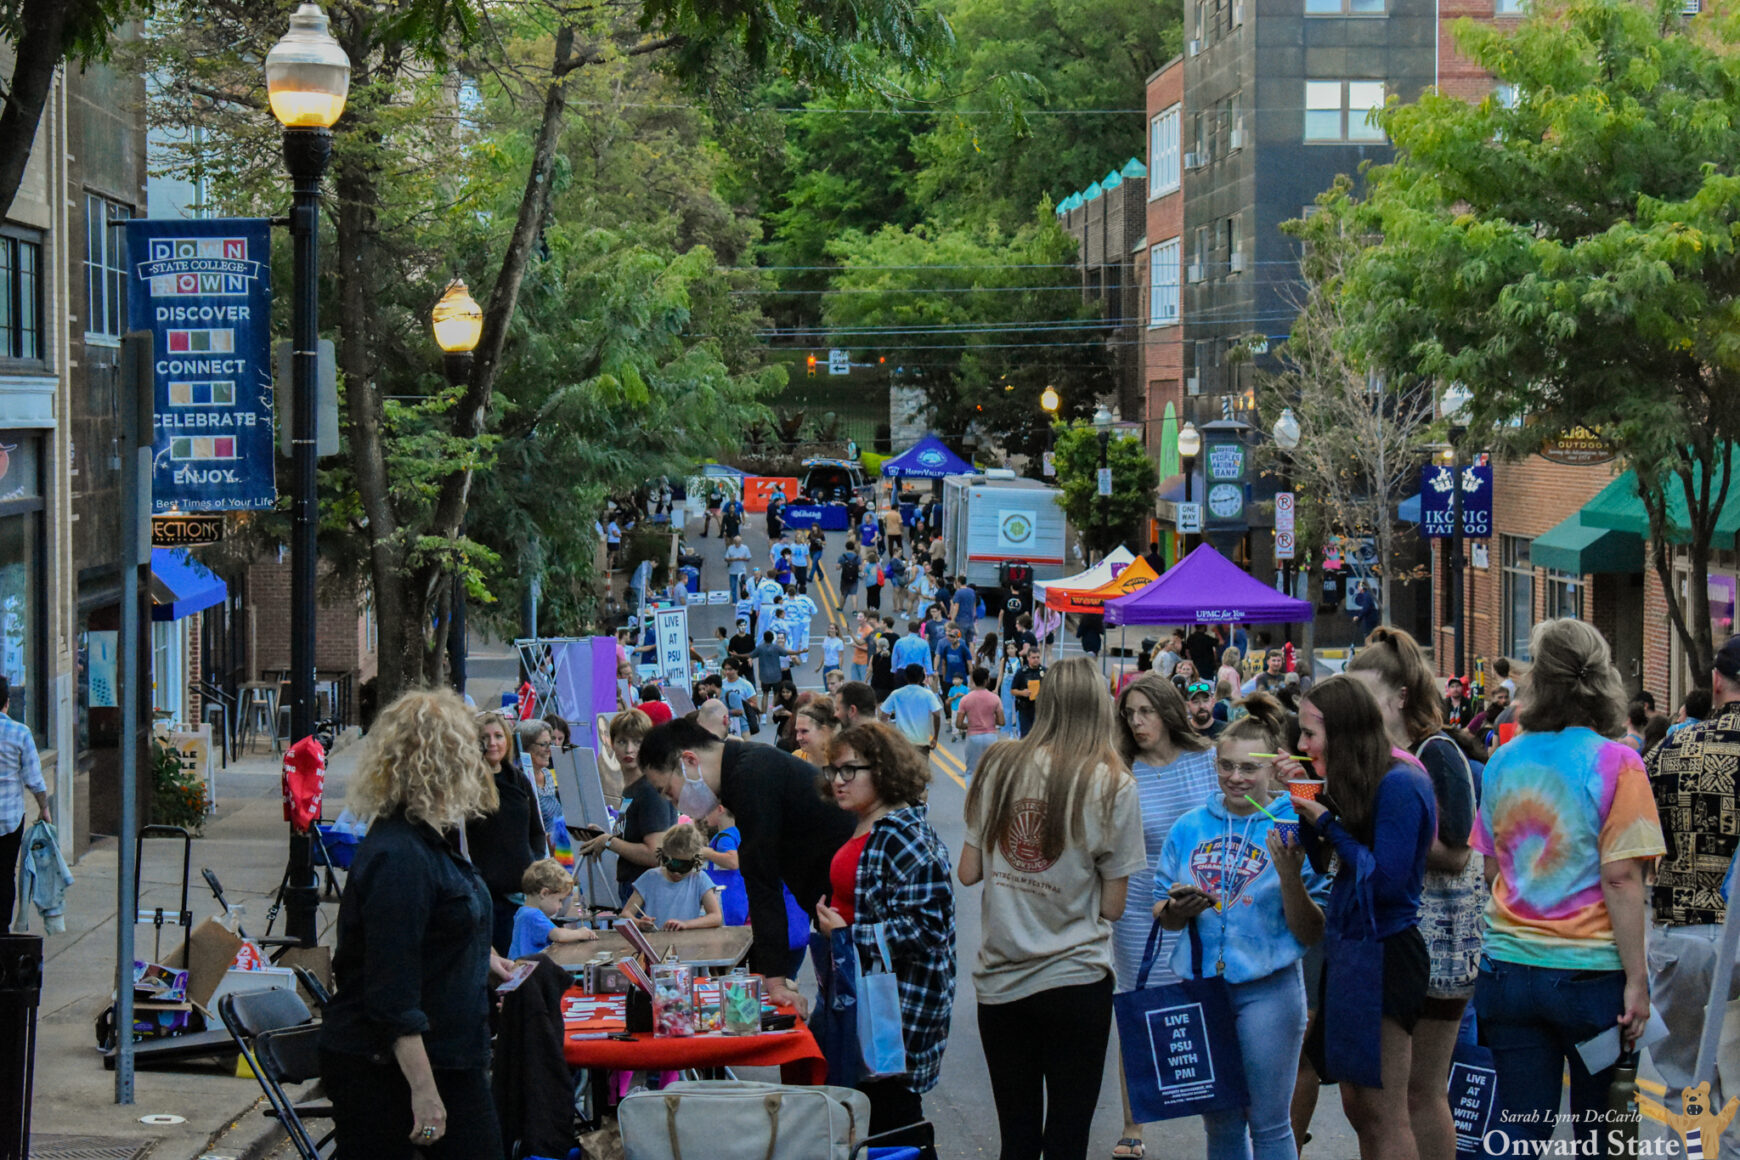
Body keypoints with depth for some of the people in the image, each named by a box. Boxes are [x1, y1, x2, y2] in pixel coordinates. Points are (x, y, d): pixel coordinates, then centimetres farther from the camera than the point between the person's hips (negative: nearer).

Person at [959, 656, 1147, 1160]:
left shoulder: (999, 766, -1)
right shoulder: (1112, 786, -8)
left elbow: (968, 872, 5)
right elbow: (1113, 906, -5)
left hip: (1000, 983, 3)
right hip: (1075, 981, -3)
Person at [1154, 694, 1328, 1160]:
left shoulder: (1292, 831, -6)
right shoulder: (1189, 828, 6)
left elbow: (1311, 934, -8)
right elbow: (1161, 915, 12)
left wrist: (1289, 875, -23)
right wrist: (1177, 908, -11)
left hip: (1268, 992, -4)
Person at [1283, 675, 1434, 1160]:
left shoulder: (1398, 785, -17)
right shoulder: (1354, 784, 10)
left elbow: (1386, 881, -21)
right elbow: (1323, 865, 16)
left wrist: (1326, 822, -15)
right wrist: (1305, 803, 4)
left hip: (1381, 954, -10)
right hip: (1348, 950, 10)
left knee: (1383, 1114, -5)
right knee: (1357, 1106, 13)